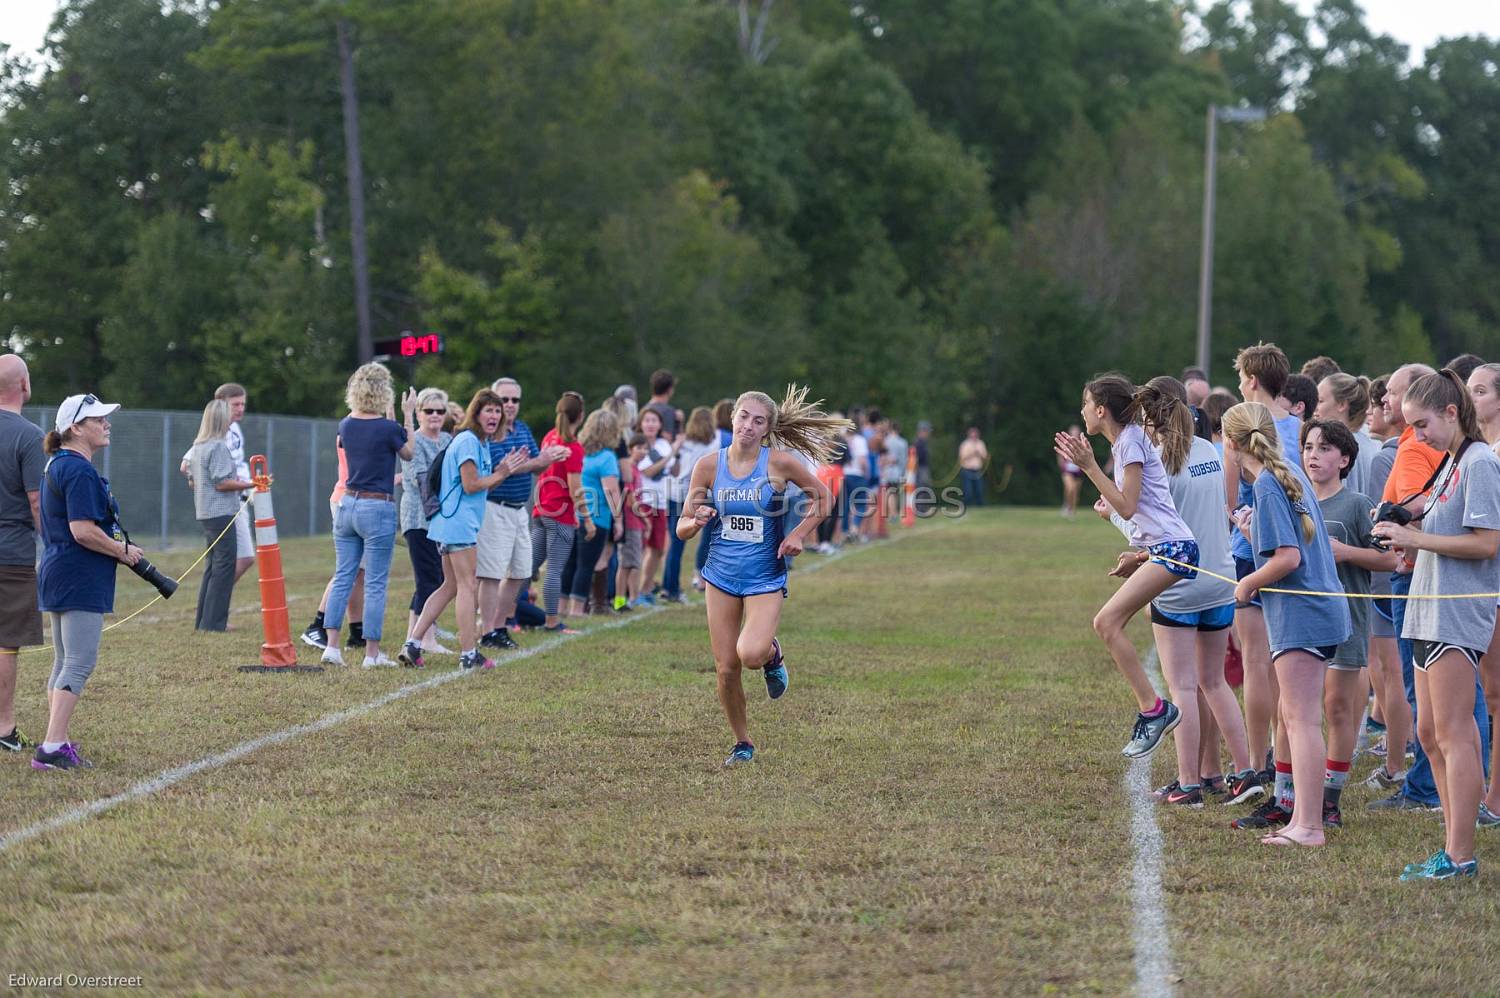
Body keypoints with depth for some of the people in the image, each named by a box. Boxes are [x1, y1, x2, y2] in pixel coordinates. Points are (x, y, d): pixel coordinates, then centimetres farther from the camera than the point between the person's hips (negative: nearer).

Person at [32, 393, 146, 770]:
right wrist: (122, 550, -10)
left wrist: (115, 543, 15)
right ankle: (52, 747, -15)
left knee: (64, 663, 15)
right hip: (80, 580, -11)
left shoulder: (56, 465, 16)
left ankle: (56, 744, 19)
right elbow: (83, 530, -24)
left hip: (58, 577, 11)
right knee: (80, 664, -11)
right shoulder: (79, 471, -17)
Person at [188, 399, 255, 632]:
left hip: (205, 514, 10)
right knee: (224, 567, -5)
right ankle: (213, 621, -6)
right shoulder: (218, 447, -14)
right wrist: (250, 484, -19)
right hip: (221, 514, -10)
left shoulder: (198, 447, 14)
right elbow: (222, 483, -19)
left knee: (212, 567, 16)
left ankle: (203, 621, 18)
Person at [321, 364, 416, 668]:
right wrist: (408, 416, 8)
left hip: (347, 505, 5)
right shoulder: (389, 428, -14)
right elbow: (409, 454, 4)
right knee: (375, 583, 1)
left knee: (342, 577, 10)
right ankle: (372, 652, 3)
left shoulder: (346, 425, 2)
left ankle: (331, 646, 4)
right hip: (378, 509, -5)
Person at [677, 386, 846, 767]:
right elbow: (682, 528, 2)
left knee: (750, 654, -24)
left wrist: (798, 534, -7)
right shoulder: (709, 465, -4)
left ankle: (773, 653, 14)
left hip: (765, 578, -2)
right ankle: (742, 743, 23)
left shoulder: (780, 462, -9)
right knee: (726, 669, 1)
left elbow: (825, 498, 6)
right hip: (721, 575, 2)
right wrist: (696, 521, -21)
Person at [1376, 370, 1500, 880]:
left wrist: (1417, 538, -17)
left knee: (1454, 735, -10)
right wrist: (1407, 527, 6)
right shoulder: (1450, 463, 17)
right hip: (1431, 611, 10)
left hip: (1458, 614, -10)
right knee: (1431, 734, 11)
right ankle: (1455, 846, 17)